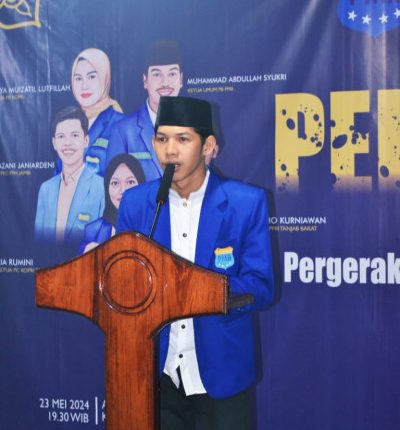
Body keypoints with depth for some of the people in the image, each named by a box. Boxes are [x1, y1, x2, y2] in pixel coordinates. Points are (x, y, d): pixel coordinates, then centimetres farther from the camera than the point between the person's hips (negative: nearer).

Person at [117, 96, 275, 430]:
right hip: (155, 372, 2)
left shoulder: (246, 203, -7)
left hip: (222, 372, -2)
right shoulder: (135, 202, 1)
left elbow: (260, 288, -9)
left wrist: (204, 289, -27)